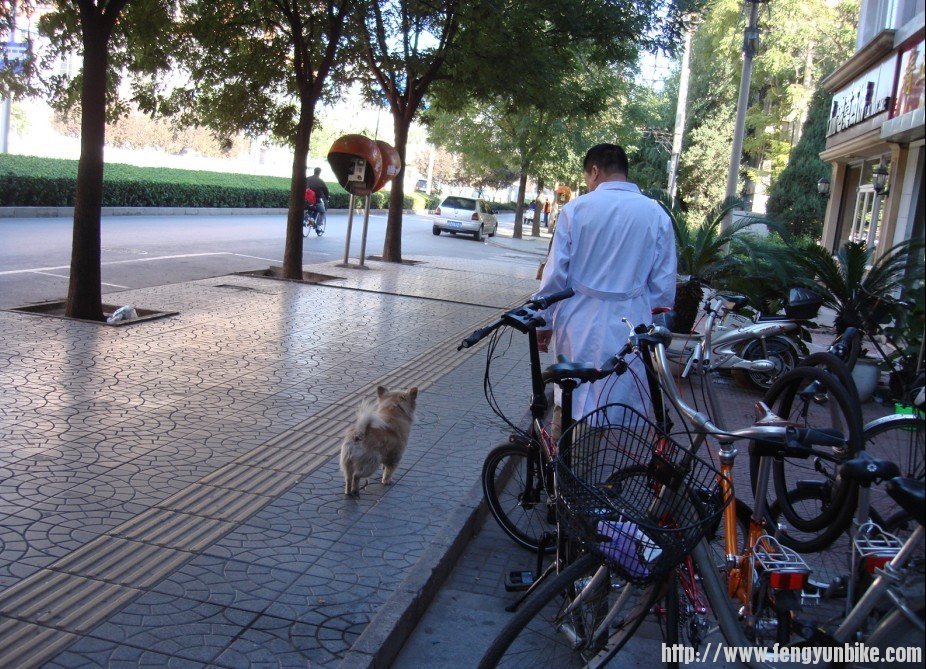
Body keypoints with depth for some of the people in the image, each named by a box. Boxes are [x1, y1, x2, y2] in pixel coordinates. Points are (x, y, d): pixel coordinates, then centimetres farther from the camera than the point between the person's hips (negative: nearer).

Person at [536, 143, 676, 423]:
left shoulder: (575, 209, -3)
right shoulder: (657, 214, 0)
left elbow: (555, 274, -2)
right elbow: (664, 286, 1)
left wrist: (543, 321, 9)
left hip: (579, 326, 0)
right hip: (630, 328, 0)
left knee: (571, 404, 12)